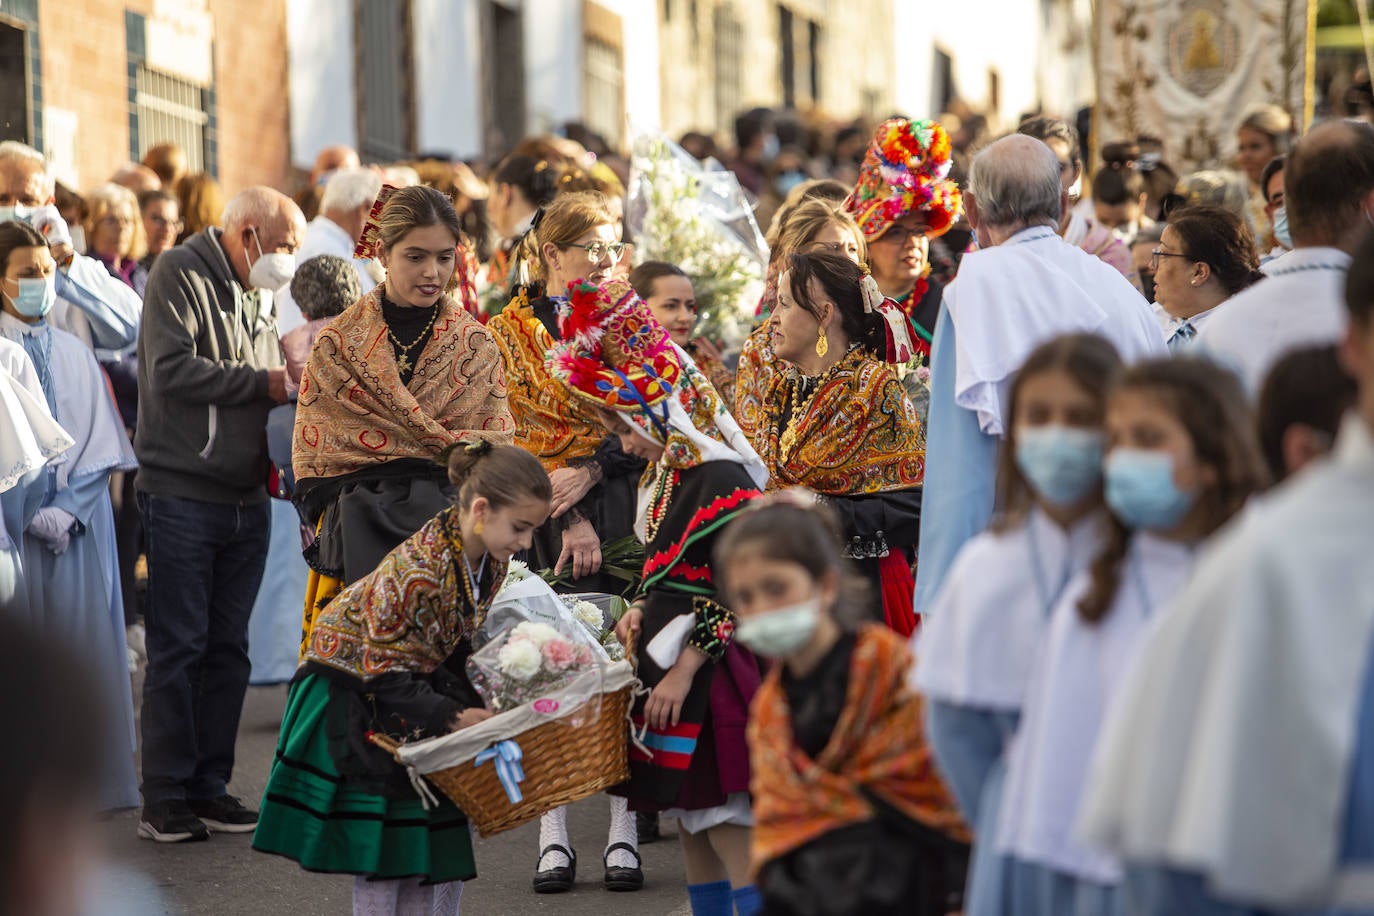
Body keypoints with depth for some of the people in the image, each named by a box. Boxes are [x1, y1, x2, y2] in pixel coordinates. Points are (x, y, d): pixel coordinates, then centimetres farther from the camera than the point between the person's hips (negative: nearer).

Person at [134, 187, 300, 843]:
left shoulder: (259, 296, 18)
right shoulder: (179, 275, -6)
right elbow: (172, 370, -19)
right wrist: (264, 383, -15)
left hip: (246, 499, 7)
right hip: (182, 497, -7)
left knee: (228, 648, 8)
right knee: (178, 647, -6)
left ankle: (209, 788, 14)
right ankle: (164, 800, -1)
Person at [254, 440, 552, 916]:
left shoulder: (493, 557, -10)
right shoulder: (416, 570, -36)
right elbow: (386, 673, -29)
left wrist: (476, 705, -7)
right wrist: (450, 716, -33)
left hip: (422, 680, 8)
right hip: (352, 687, -8)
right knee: (382, 840, -4)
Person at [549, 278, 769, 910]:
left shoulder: (721, 482, -17)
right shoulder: (663, 475, 13)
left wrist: (683, 669, -20)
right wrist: (643, 612, 5)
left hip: (709, 670, -10)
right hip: (670, 666, 10)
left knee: (725, 823, -8)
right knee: (690, 822, 13)